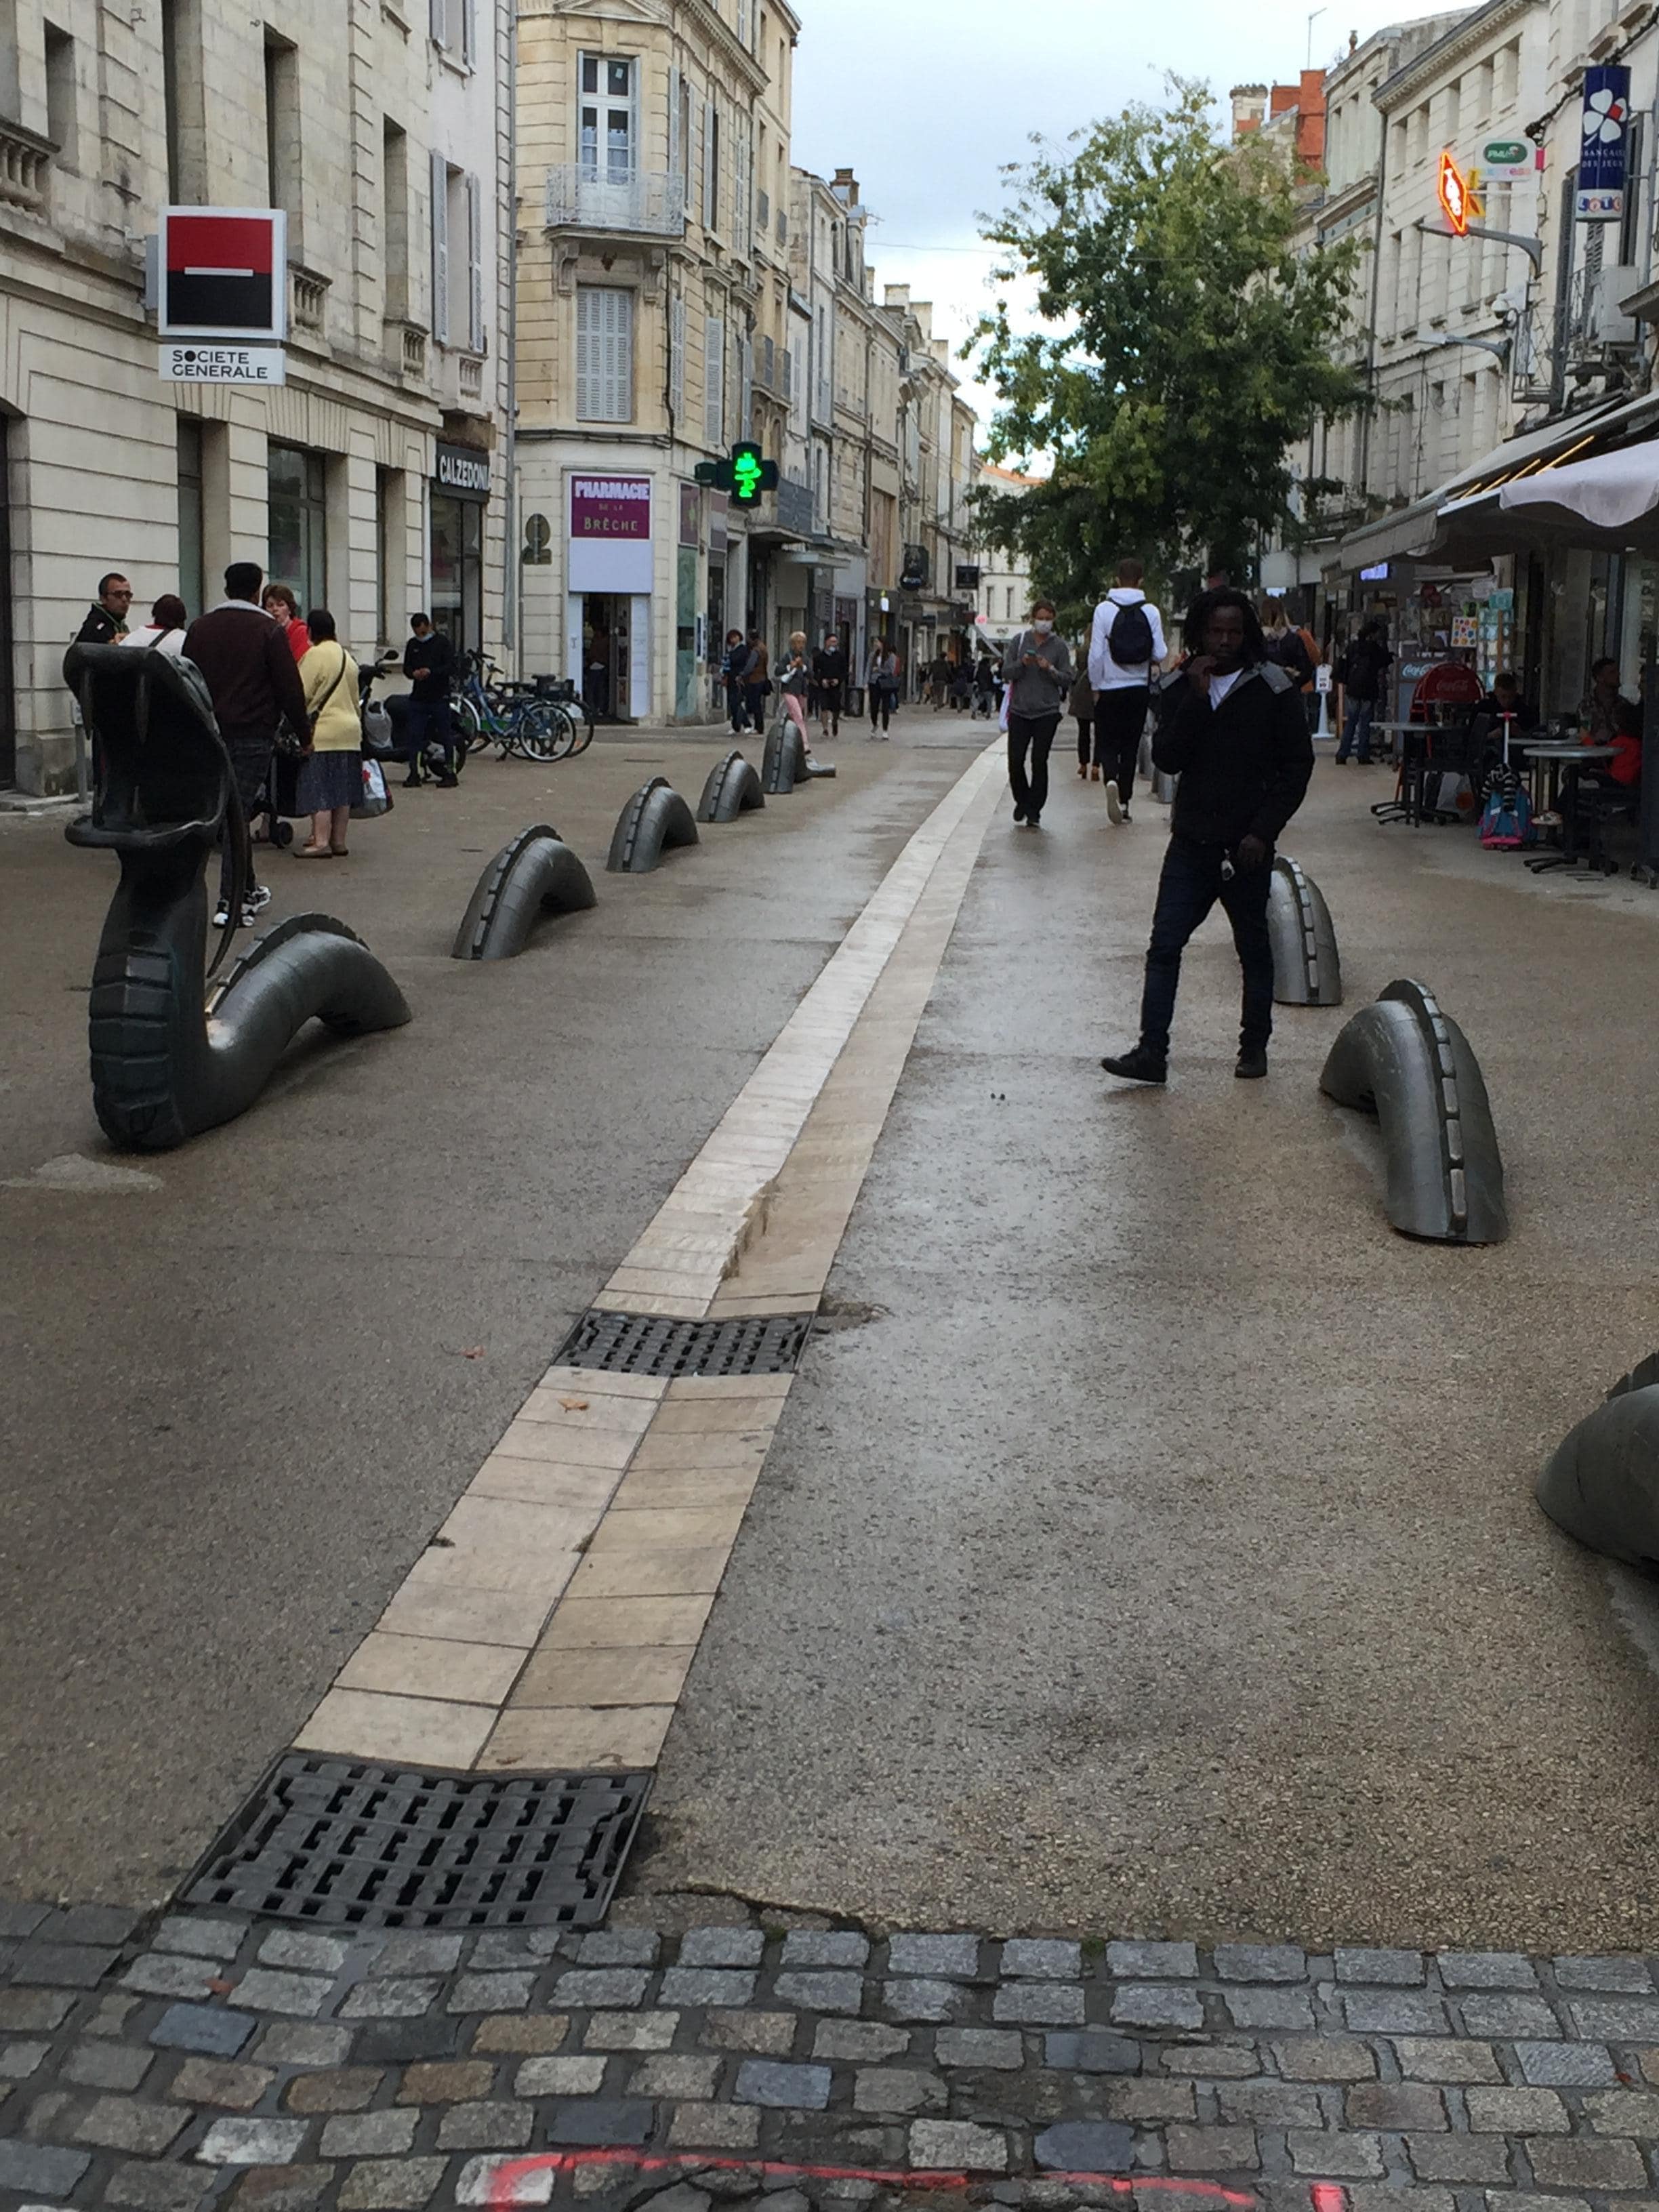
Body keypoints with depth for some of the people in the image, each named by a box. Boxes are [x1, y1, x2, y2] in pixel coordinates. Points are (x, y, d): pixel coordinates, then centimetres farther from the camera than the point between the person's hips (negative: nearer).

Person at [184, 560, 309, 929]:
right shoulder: (267, 630, -6)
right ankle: (231, 903, -8)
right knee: (238, 812, -5)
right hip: (252, 733, -4)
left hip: (208, 733, 4)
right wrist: (303, 734, 3)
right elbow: (290, 688, -7)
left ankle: (247, 889, 25)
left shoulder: (199, 628, 9)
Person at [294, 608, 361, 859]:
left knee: (319, 790, -6)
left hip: (323, 732, -8)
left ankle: (321, 841, -9)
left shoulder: (315, 655, -10)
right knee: (342, 791, 10)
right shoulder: (347, 657, 15)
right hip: (350, 729, 8)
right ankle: (339, 841, 13)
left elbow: (302, 694, -13)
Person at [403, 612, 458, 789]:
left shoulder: (442, 642, -2)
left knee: (445, 735, 1)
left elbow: (451, 667, -9)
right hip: (418, 696, 4)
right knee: (414, 735, 0)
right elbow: (406, 667, 15)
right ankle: (414, 772, 4)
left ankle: (450, 772, 7)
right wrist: (414, 673, -9)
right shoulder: (412, 645, 13)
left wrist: (431, 672, -23)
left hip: (439, 696, -4)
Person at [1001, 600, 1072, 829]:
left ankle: (1034, 812, 5)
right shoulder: (1019, 641, 6)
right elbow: (1006, 672, 2)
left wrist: (1050, 669, -16)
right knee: (1015, 761, -2)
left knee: (1039, 762, -3)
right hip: (1020, 710, 1)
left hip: (1047, 713, -1)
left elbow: (1067, 680, 1)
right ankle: (1022, 800, 24)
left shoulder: (1060, 646, 3)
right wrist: (1022, 664, -16)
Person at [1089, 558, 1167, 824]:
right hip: (1139, 688, 2)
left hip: (1110, 689, -1)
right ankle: (1124, 801, 12)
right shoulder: (1151, 611, -4)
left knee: (1107, 742, 5)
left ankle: (1111, 779, -24)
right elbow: (1160, 654, -5)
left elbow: (1096, 654, -8)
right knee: (1131, 746, 11)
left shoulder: (1104, 609, -7)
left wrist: (1096, 687, 2)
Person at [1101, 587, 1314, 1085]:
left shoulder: (1273, 688, -3)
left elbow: (1297, 766, -3)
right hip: (1191, 842, 3)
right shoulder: (1182, 687, 6)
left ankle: (1255, 1046, 23)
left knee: (1253, 948, 10)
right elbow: (1166, 759, -4)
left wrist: (1263, 831, -10)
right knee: (1164, 946, -4)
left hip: (1246, 845, -3)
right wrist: (1196, 701, -15)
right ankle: (1152, 1052, -3)